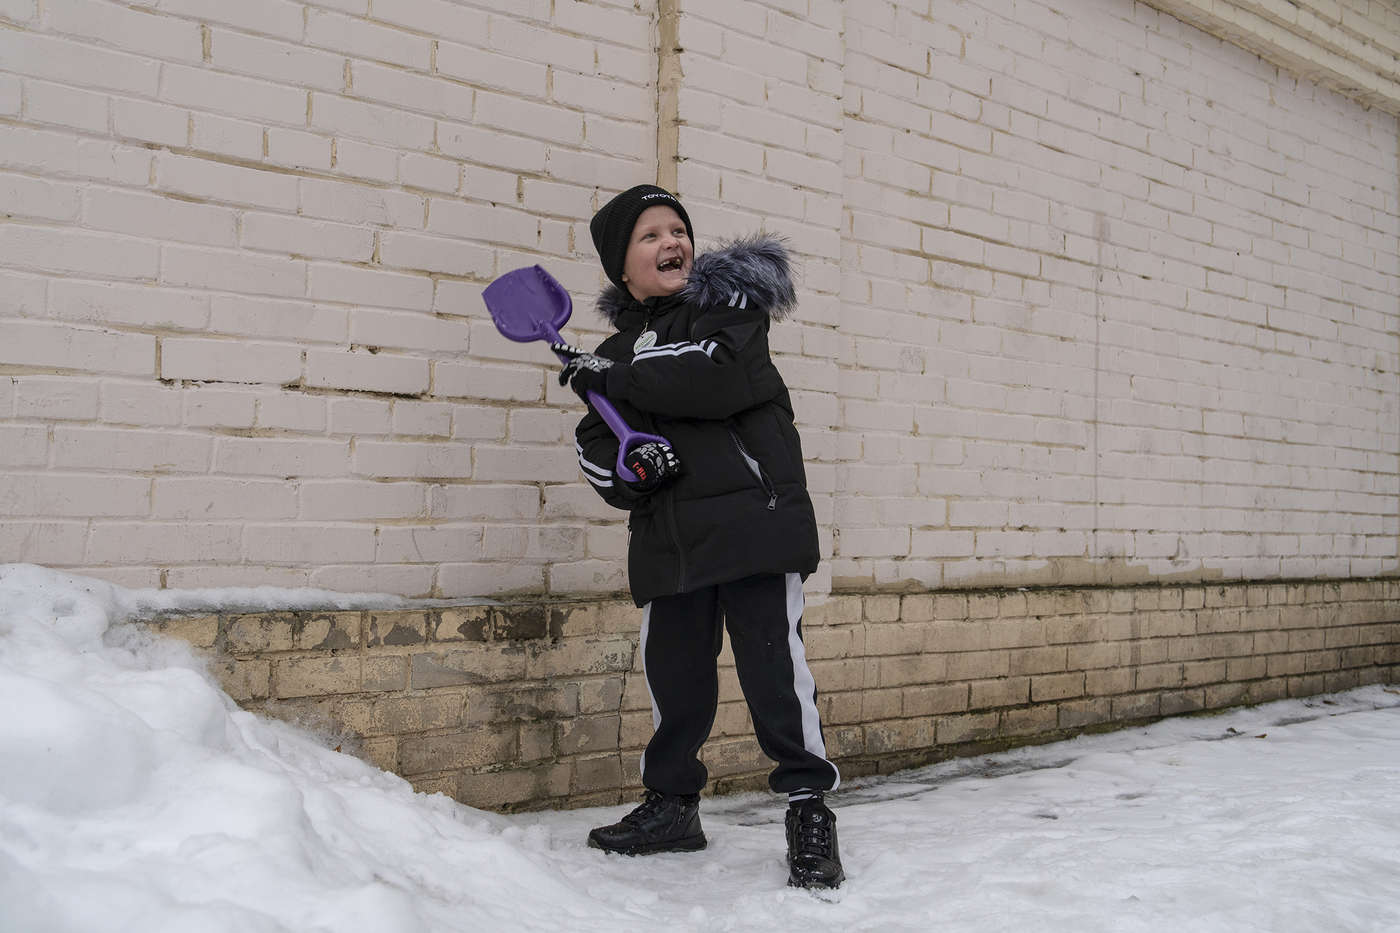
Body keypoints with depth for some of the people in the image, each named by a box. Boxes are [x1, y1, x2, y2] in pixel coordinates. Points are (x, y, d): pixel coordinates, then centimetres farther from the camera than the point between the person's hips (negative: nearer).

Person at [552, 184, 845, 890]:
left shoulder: (728, 302, 4)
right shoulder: (616, 351, 18)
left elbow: (721, 379, -16)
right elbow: (595, 444, 14)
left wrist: (616, 377, -12)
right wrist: (625, 469, -10)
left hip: (754, 515, -4)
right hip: (668, 539, 5)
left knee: (774, 664, -8)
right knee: (672, 672, 8)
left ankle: (809, 808, 5)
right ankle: (671, 804, 25)